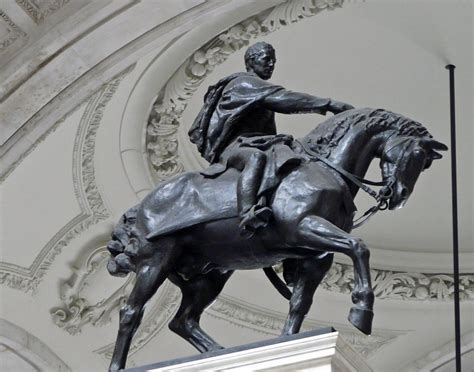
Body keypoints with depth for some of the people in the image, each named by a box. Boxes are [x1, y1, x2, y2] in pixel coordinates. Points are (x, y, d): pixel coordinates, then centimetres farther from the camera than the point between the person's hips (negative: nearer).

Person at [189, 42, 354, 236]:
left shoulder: (260, 89, 29)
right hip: (231, 147, -10)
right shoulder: (242, 83, -3)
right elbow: (283, 99, -16)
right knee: (256, 158, -40)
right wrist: (329, 104, -21)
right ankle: (247, 218, -61)